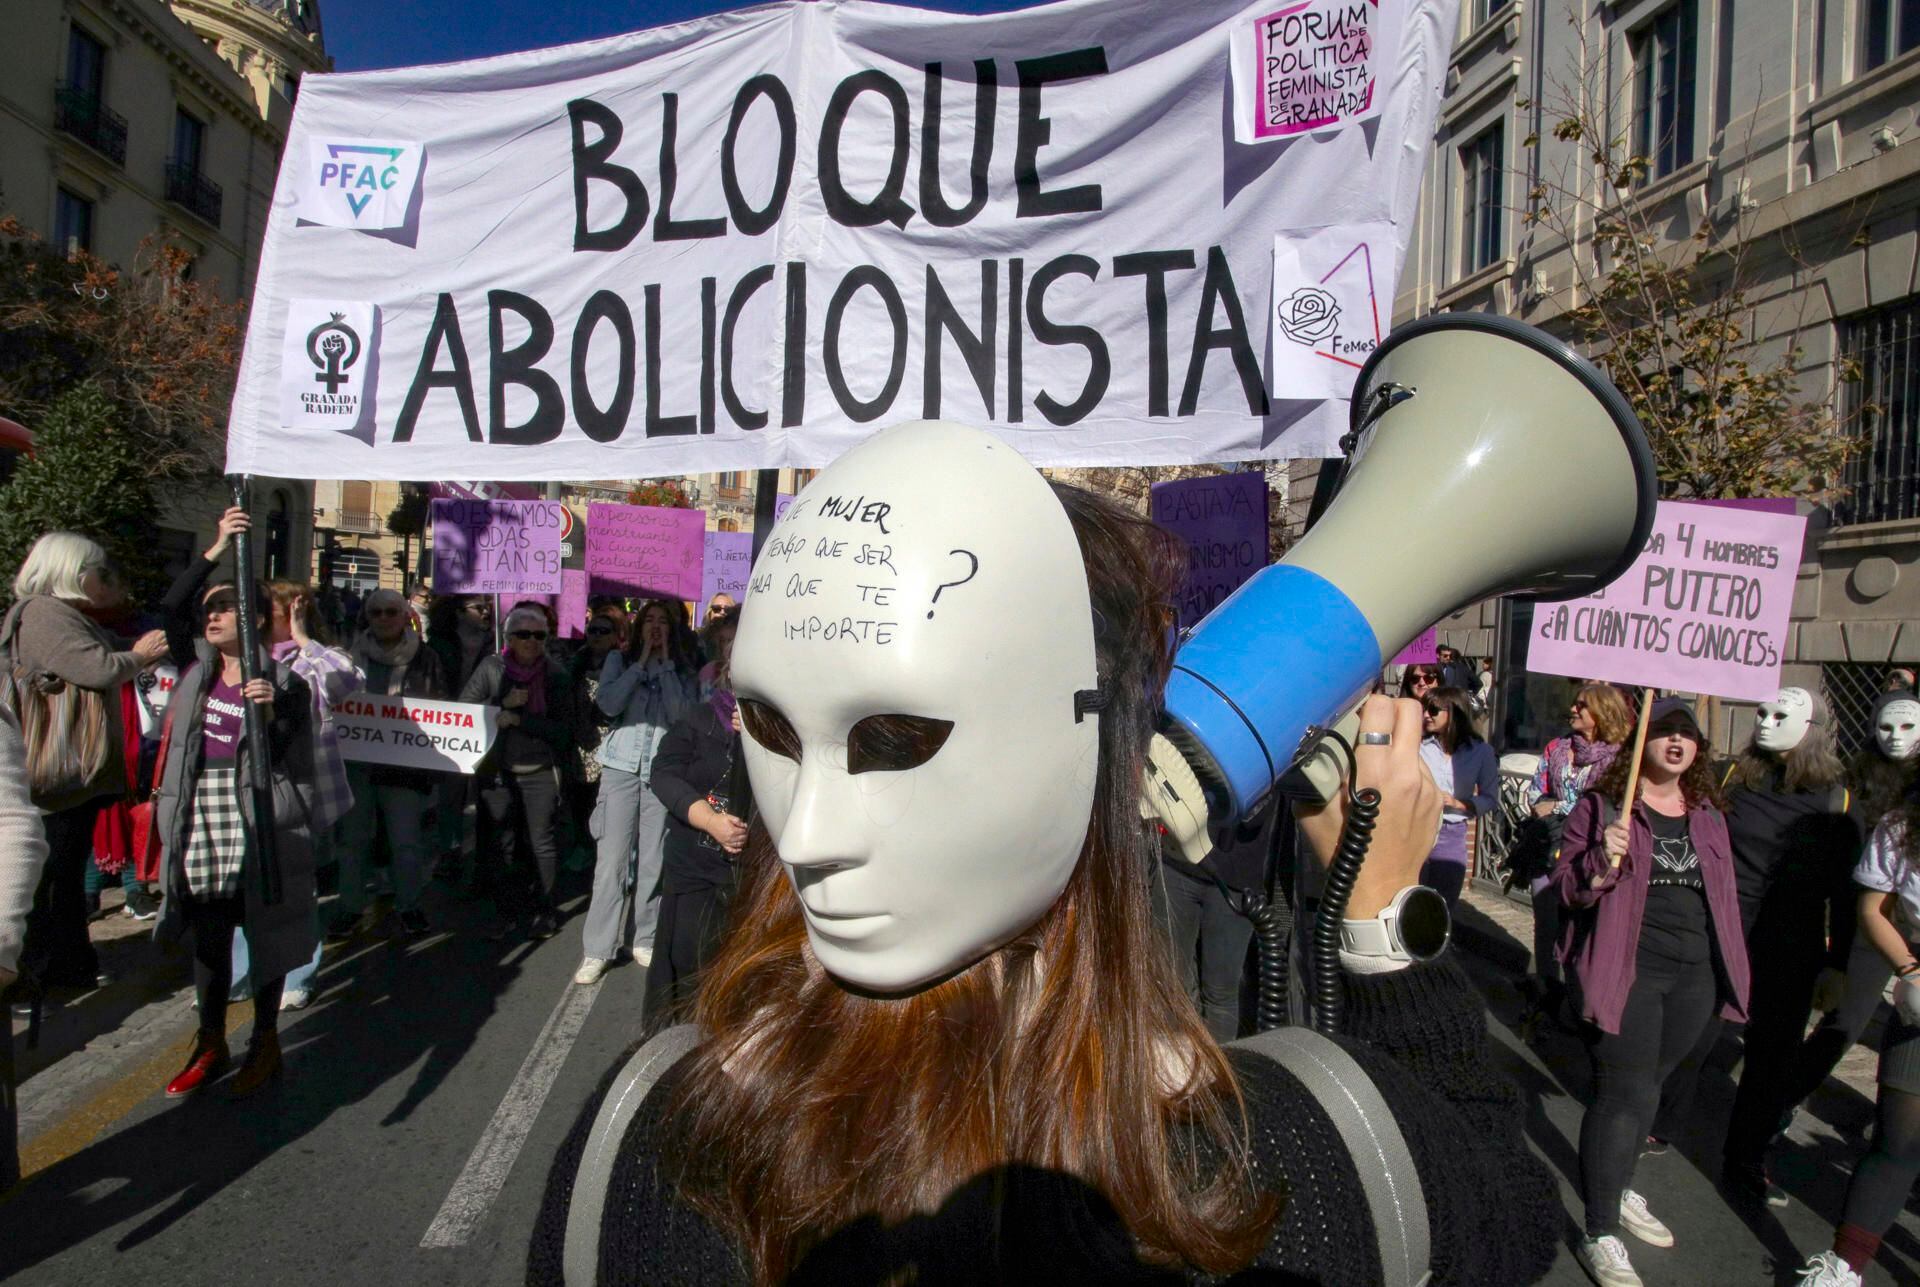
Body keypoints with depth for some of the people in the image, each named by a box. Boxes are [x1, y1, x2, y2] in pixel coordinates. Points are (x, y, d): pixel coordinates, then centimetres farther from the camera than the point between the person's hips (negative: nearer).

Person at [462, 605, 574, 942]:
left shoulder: (555, 674, -3)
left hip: (540, 773, -1)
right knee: (497, 847, 5)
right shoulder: (491, 667, 0)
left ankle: (543, 911, 19)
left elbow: (563, 730, -7)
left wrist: (519, 719, -18)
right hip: (496, 772, 1)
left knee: (542, 845, 3)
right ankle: (509, 914, 19)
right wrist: (503, 703, -17)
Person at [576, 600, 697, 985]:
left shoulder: (683, 668, 9)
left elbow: (683, 713, -7)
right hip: (622, 765, -1)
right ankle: (597, 950, 1)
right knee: (611, 860, -5)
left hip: (664, 768, 1)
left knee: (653, 861, 3)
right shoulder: (619, 660, 8)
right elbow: (608, 703, -9)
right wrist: (642, 661, -5)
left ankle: (643, 940, 16)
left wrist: (666, 663, -6)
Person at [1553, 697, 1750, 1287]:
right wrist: (1601, 861, -29)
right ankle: (1600, 1236, 2)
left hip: (1695, 975, 6)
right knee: (1626, 1093, -8)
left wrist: (1727, 969, 19)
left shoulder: (1707, 814, 11)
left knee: (1647, 1085, 18)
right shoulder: (1601, 806, -7)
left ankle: (1619, 1190, 38)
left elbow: (1722, 896, 20)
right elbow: (1565, 888, -10)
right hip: (1625, 969, -6)